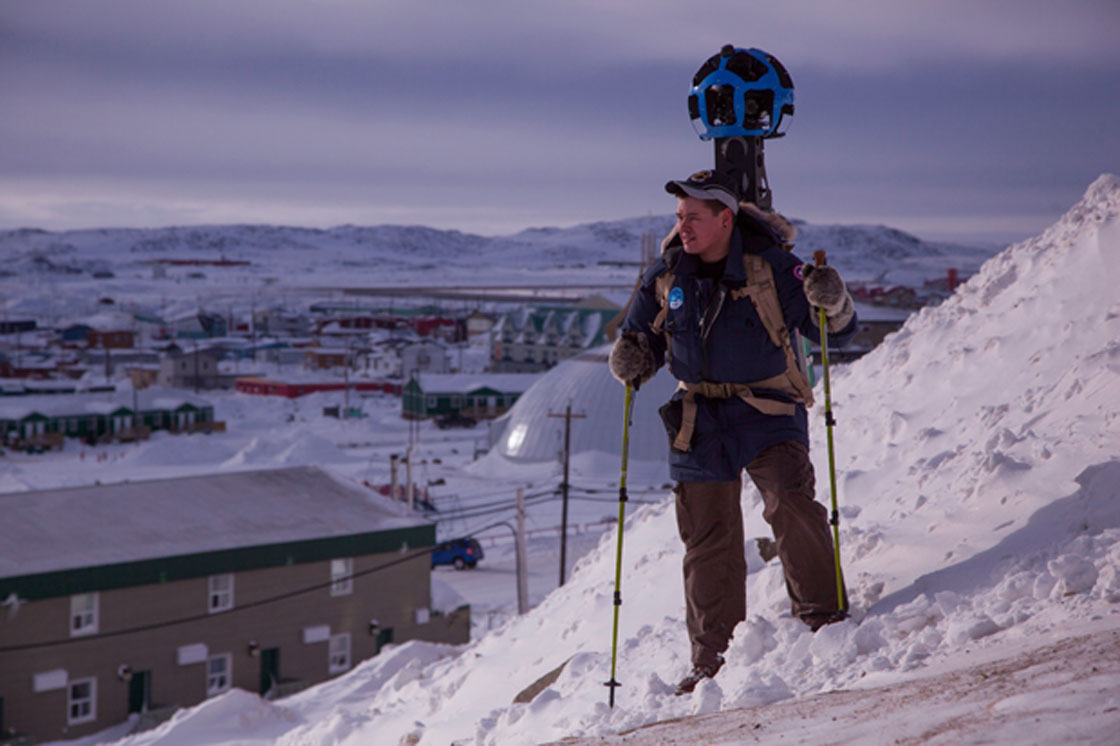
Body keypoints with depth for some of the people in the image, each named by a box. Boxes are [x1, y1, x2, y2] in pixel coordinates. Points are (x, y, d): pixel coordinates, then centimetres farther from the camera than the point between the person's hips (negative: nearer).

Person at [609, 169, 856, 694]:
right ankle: (713, 659, 16)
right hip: (700, 419, 3)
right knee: (708, 541, 6)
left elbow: (837, 333, -6)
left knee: (791, 503, -26)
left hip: (767, 411, -3)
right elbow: (642, 334, 14)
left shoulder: (771, 268, -9)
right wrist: (631, 360, -8)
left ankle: (823, 617, -12)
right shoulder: (667, 276, 1)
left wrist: (831, 301, -28)